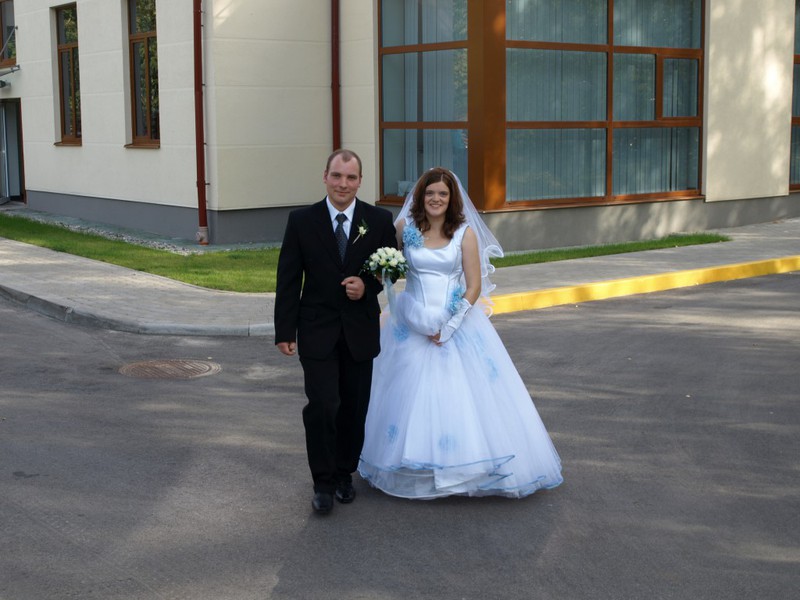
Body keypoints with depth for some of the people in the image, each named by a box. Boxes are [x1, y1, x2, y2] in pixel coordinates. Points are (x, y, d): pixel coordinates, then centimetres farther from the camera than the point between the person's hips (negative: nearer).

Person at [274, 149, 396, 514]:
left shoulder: (380, 220, 0)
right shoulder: (301, 220, -3)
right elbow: (288, 280, -1)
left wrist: (368, 285, -13)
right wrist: (285, 331, -5)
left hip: (360, 330, 2)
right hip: (317, 330, -2)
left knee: (354, 409, 10)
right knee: (322, 406, -10)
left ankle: (345, 474, 28)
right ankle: (324, 482, 3)